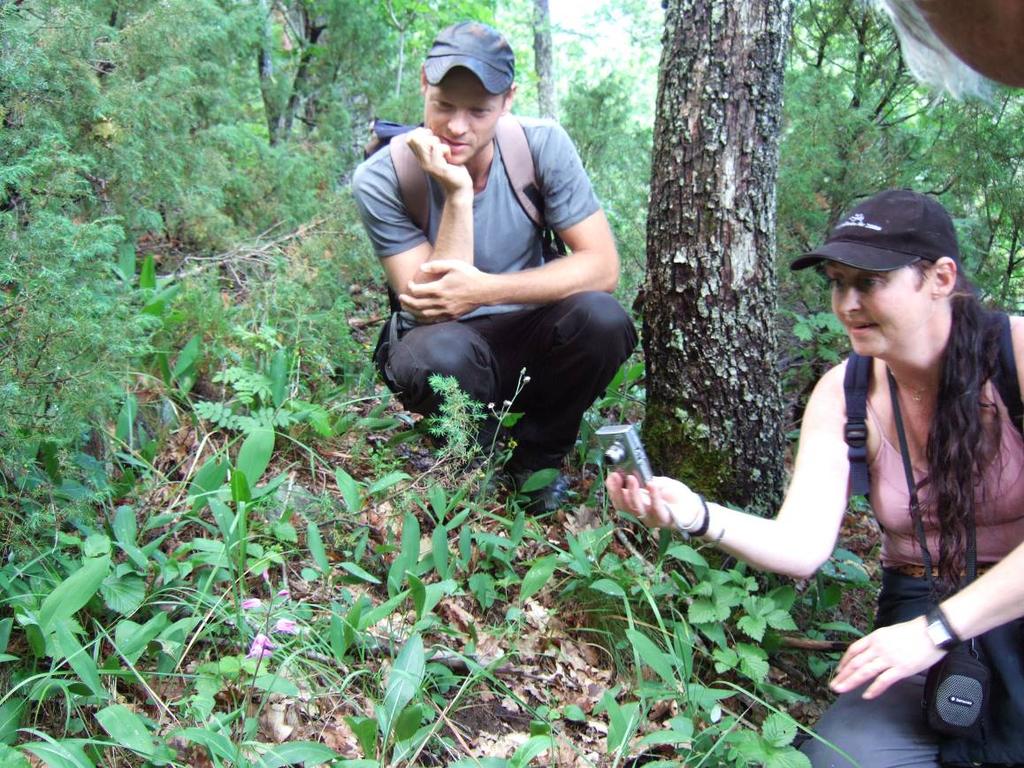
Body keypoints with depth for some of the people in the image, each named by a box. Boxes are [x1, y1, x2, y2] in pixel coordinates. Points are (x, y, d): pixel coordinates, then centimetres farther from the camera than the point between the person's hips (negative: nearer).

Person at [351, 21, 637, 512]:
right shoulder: (381, 180, -17)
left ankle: (537, 454, -2)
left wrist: (485, 290, -29)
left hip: (527, 338, 2)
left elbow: (603, 266, -17)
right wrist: (457, 195, -30)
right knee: (434, 353, -37)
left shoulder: (543, 145, -13)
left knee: (600, 316, -29)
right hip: (446, 348, -2)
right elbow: (432, 309, -22)